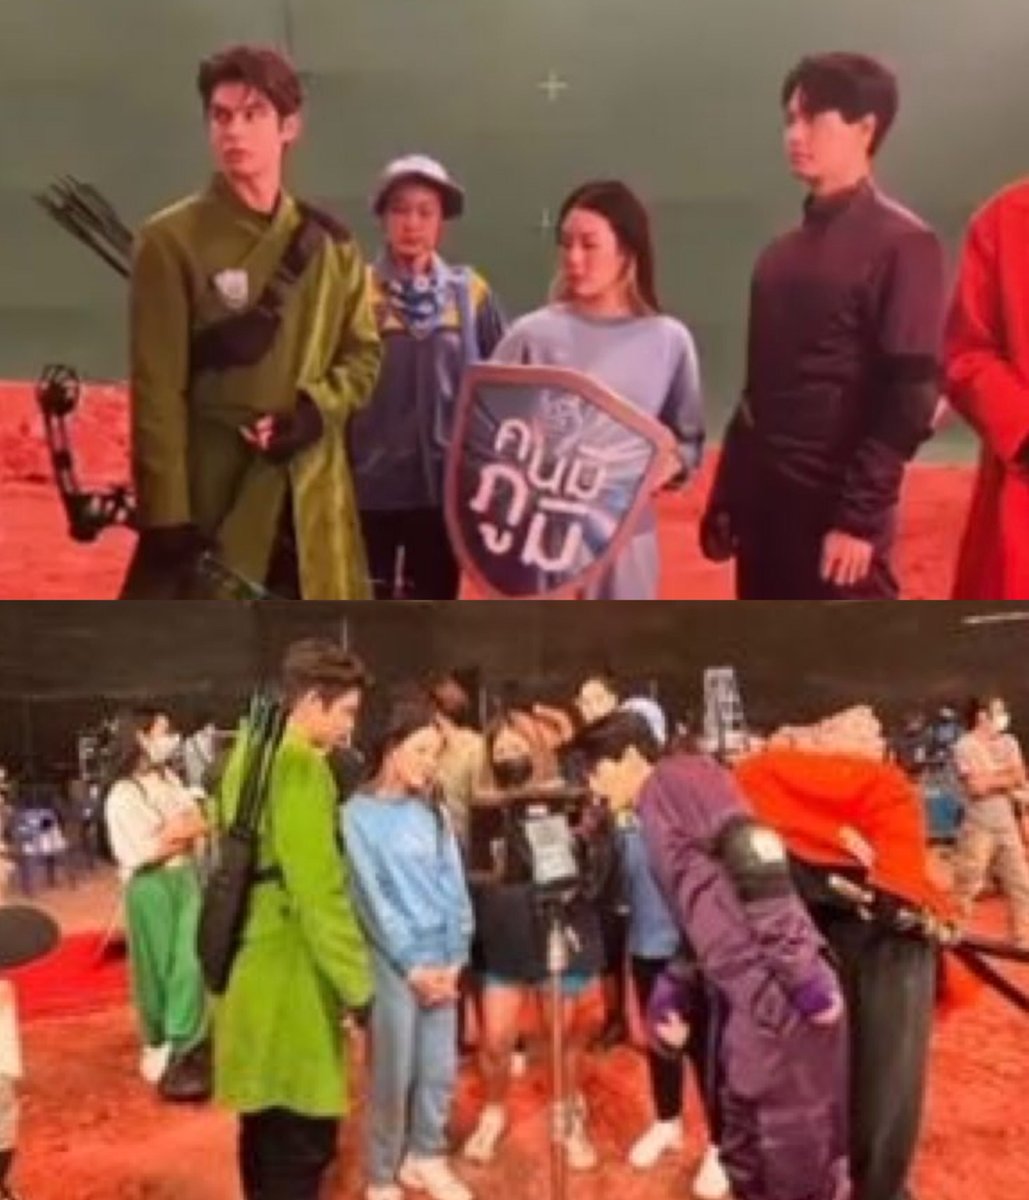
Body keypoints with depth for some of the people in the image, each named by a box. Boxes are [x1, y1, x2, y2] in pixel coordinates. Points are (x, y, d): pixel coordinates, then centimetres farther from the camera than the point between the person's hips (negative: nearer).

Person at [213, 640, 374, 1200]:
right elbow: (319, 887, -22)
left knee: (267, 1128, 20)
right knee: (302, 1139, 0)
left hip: (253, 965, 10)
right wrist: (358, 985, -16)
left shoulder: (250, 752, 11)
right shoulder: (299, 763, -19)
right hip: (291, 976, -10)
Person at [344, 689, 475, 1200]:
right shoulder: (358, 814, -7)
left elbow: (453, 884, 7)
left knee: (441, 1069, 12)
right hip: (394, 961, -5)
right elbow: (372, 898, -10)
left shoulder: (433, 810, 9)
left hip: (441, 958, 5)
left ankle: (427, 1157, 32)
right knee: (394, 1073, 2)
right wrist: (412, 964, -11)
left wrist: (455, 958, -1)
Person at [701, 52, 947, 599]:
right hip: (766, 503, 8)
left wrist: (859, 516, -18)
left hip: (837, 511, -7)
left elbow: (910, 396, -13)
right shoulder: (785, 251, 14)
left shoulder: (901, 244, -8)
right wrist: (726, 496, 14)